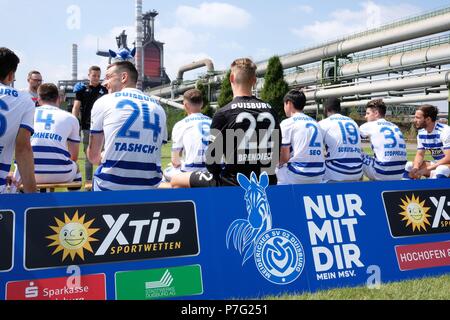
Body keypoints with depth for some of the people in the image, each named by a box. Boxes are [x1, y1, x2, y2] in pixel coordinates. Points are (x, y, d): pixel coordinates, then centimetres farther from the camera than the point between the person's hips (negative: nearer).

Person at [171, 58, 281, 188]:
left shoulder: (223, 114, -12)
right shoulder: (270, 111, 2)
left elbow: (212, 161, -8)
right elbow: (276, 157, 9)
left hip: (232, 186, -5)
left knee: (177, 181, 10)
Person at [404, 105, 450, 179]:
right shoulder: (421, 133, 1)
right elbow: (420, 155, 4)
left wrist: (426, 170, -29)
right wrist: (415, 168, -19)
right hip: (437, 164, 7)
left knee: (440, 170, -39)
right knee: (408, 166, -7)